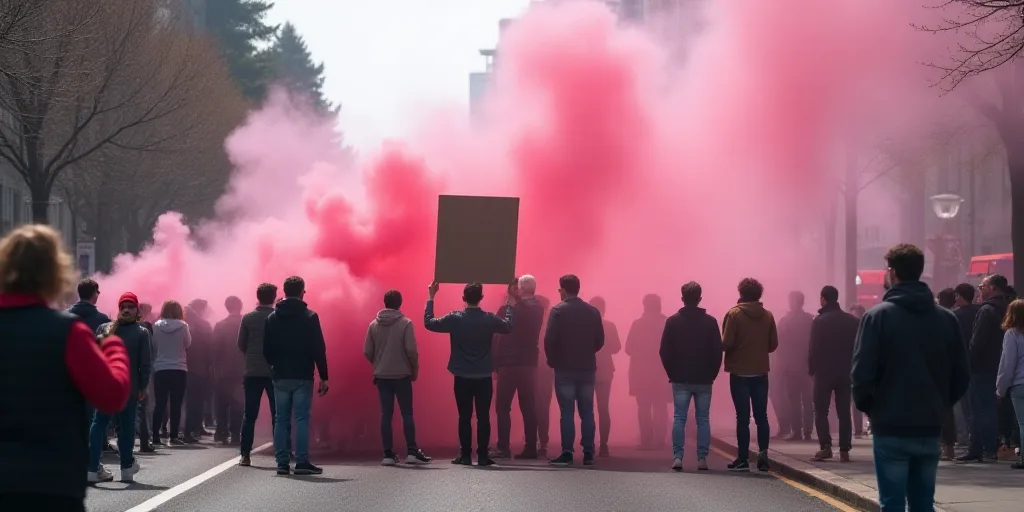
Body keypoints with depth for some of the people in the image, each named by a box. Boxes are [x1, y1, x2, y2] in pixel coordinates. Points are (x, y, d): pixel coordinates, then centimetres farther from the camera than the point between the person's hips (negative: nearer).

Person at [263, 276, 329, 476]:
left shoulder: (272, 318, 6)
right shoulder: (310, 317, -5)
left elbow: (267, 349, 8)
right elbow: (319, 349, -8)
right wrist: (323, 377, -5)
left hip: (280, 377, 3)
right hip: (303, 377, -3)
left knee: (281, 419, 6)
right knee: (302, 419, -3)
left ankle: (282, 462, 4)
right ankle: (302, 462, -6)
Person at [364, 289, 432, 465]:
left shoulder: (374, 325, 2)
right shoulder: (405, 323, -8)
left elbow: (367, 352, 2)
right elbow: (411, 350, -13)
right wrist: (415, 369, 1)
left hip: (382, 376, 3)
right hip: (402, 375, -3)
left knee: (386, 414, 5)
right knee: (407, 413, 3)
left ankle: (388, 454, 3)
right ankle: (412, 451, -1)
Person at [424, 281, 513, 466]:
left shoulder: (454, 319, -8)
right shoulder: (490, 319, -5)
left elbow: (429, 323, 4)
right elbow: (508, 327, 15)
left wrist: (430, 298, 11)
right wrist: (510, 305, 27)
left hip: (462, 378, 0)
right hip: (484, 378, 0)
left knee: (465, 417, 5)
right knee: (483, 417, 3)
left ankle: (465, 456, 5)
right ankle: (483, 456, 3)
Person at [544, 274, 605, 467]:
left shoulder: (558, 310, -8)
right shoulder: (593, 311, 4)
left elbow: (549, 339, -13)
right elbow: (600, 341, 5)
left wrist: (552, 360, 2)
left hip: (565, 369, -3)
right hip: (587, 368, 4)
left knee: (566, 412, -2)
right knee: (587, 412, 7)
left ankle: (567, 453, -5)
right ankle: (588, 454, 5)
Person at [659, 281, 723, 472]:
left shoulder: (673, 321, -2)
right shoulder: (710, 322, -2)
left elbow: (664, 351, -2)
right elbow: (717, 351, -2)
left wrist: (672, 374, 7)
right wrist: (712, 374, 8)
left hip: (680, 379, 0)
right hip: (703, 380, 0)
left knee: (679, 418, 3)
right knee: (703, 419, 5)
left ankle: (677, 457, -5)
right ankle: (702, 459, 1)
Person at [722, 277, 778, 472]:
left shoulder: (734, 314, -10)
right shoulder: (767, 315, 1)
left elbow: (726, 343, -14)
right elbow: (773, 344, 3)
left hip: (740, 372, -3)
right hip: (761, 372, 3)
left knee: (742, 416, 0)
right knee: (761, 415, 9)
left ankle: (743, 458, 1)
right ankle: (763, 452, -5)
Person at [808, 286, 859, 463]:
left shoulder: (820, 321, -9)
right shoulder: (852, 321, 4)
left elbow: (814, 348, -12)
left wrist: (811, 368, 0)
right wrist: (852, 366, 12)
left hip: (824, 372, -4)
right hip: (846, 372, 4)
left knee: (821, 411, 4)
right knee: (844, 412, 7)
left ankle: (825, 446, -11)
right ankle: (844, 450, 2)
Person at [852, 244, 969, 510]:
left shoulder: (878, 316, -8)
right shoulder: (946, 318, 5)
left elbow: (862, 373, -13)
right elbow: (961, 377, 5)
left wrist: (868, 407, 3)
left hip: (891, 429, -4)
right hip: (930, 428, 4)